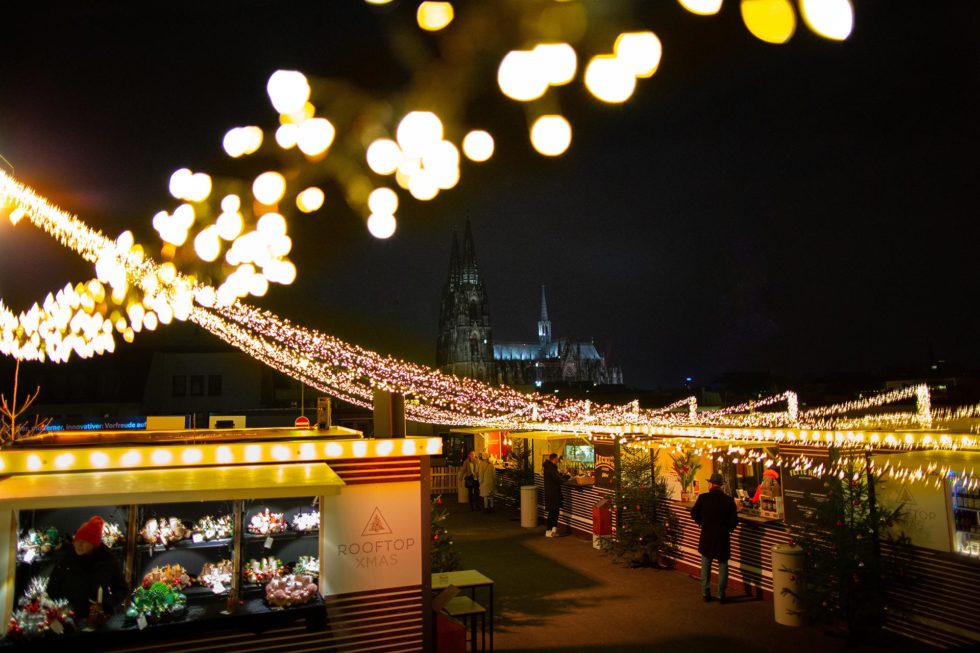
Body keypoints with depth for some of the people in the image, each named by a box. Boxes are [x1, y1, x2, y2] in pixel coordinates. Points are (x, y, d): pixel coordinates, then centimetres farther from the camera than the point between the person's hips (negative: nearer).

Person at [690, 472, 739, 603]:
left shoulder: (703, 498, -11)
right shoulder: (729, 500, -11)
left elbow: (694, 514, -4)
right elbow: (734, 520, -8)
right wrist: (728, 529, 11)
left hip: (706, 537, 0)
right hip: (723, 538, 0)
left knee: (705, 565, 12)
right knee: (723, 565, 10)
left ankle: (705, 593, 17)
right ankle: (721, 595, 13)